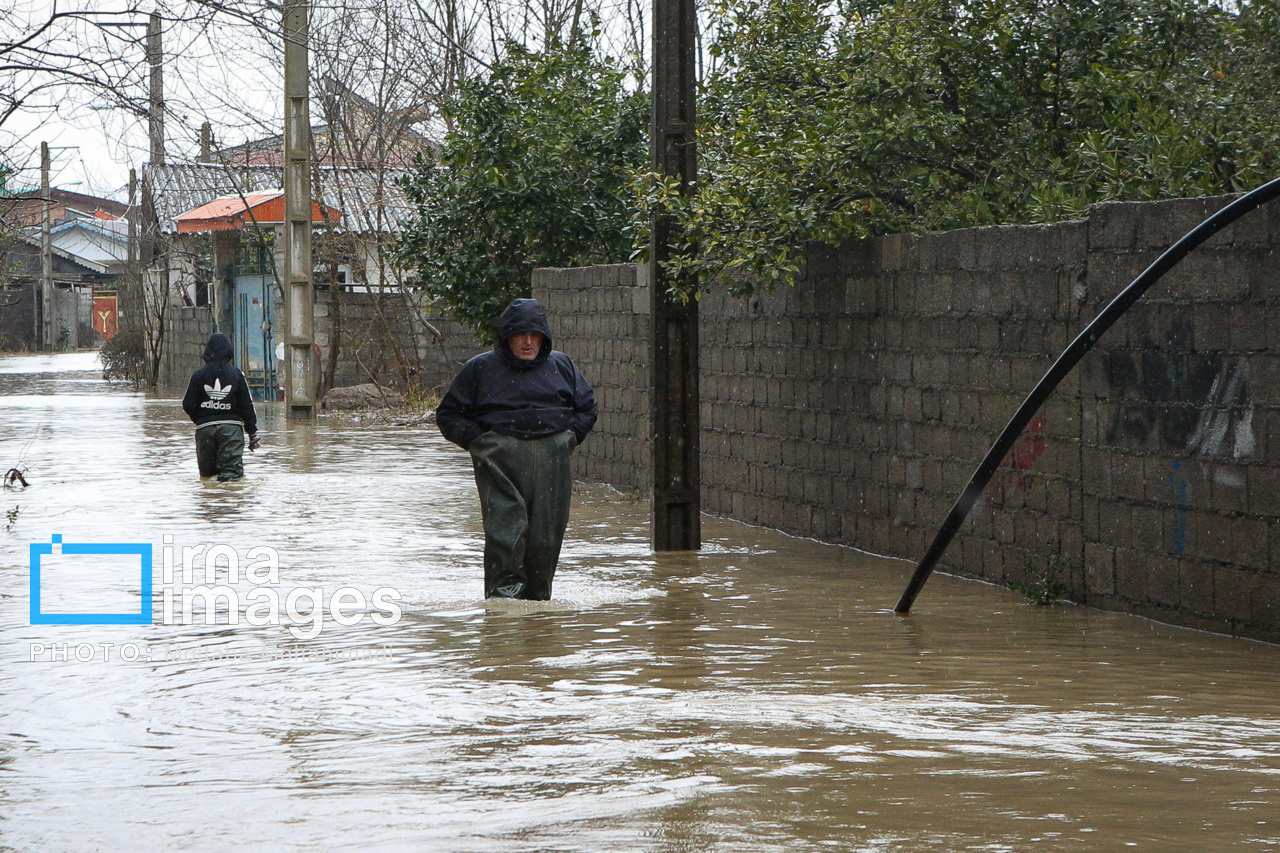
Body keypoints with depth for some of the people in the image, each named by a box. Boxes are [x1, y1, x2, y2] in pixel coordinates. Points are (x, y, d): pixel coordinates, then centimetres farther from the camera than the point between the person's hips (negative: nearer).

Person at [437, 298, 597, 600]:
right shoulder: (481, 368, 11)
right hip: (500, 459, -2)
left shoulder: (561, 366, 17)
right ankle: (502, 590, -19)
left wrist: (568, 438, 9)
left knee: (547, 530, -3)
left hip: (551, 461, 2)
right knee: (505, 522, -18)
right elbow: (448, 415, 13)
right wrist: (479, 441, 0)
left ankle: (537, 597, 5)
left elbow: (586, 408, 24)